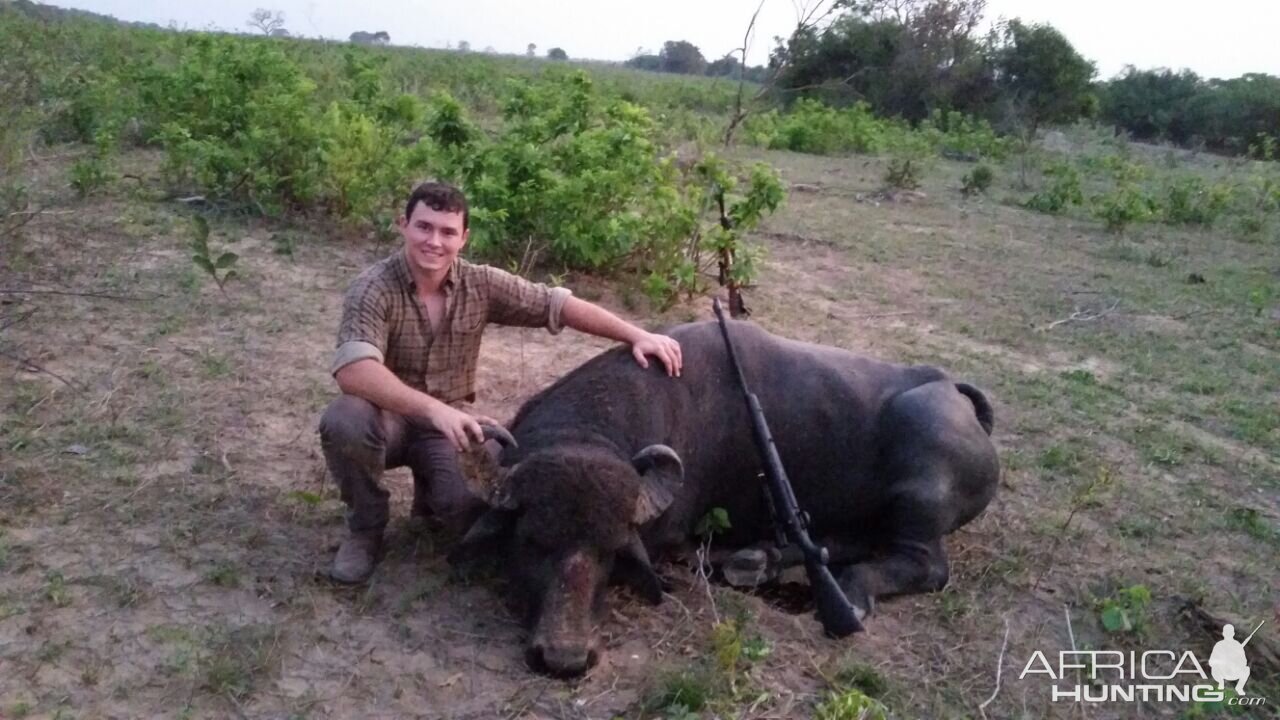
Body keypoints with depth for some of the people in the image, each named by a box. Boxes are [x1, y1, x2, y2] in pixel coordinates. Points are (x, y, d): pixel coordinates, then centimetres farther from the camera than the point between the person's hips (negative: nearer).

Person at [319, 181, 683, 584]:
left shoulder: (480, 285, -8)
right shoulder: (374, 289, -20)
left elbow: (557, 304, -6)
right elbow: (352, 370, -36)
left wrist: (636, 335, -15)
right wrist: (432, 408, -48)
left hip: (448, 424, 2)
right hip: (388, 418, -2)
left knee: (474, 508, -24)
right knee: (344, 420, -36)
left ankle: (431, 495, 17)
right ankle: (365, 529, -6)